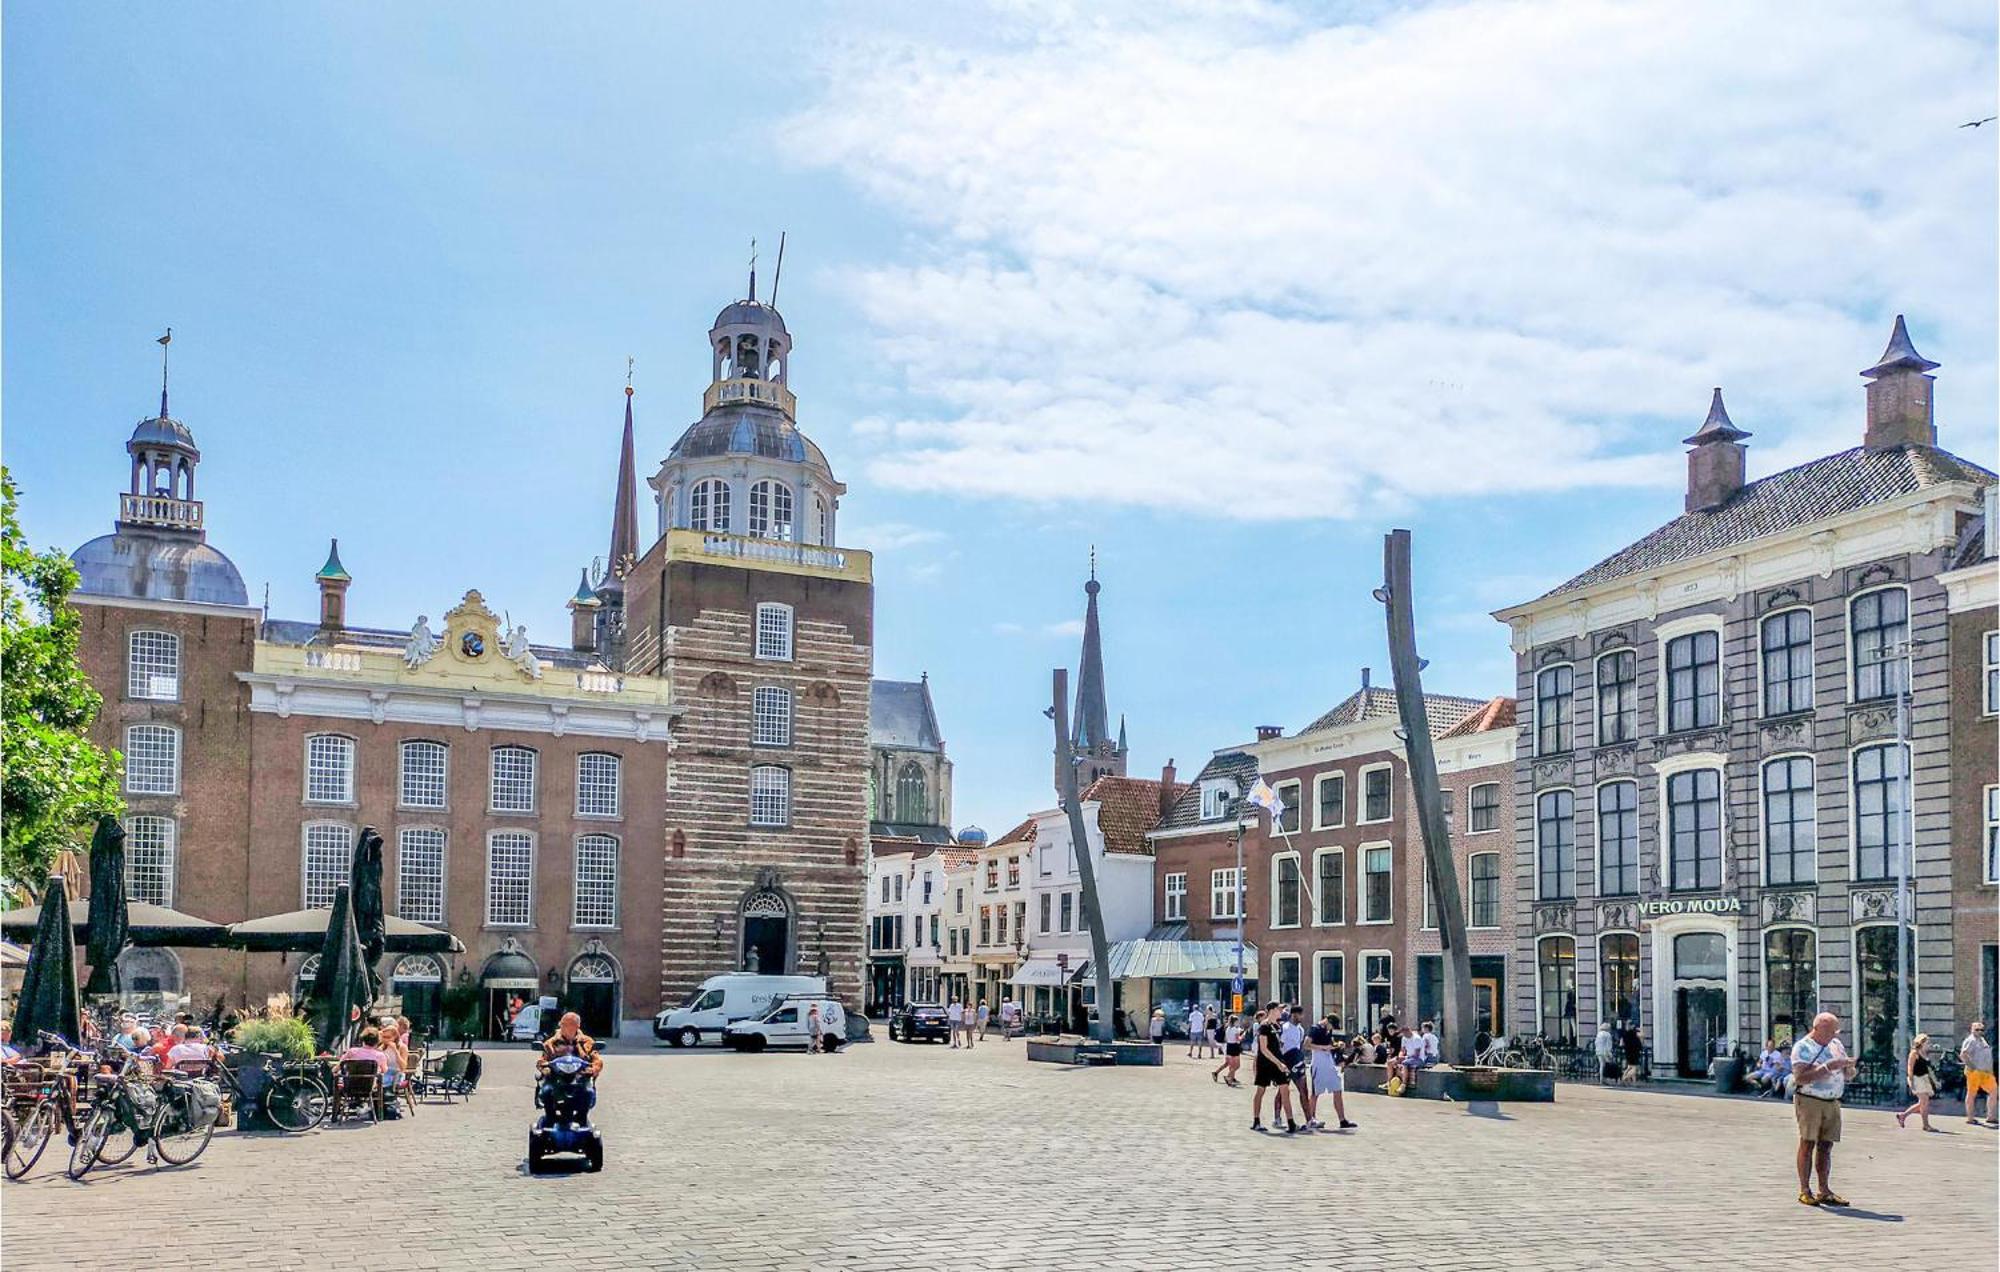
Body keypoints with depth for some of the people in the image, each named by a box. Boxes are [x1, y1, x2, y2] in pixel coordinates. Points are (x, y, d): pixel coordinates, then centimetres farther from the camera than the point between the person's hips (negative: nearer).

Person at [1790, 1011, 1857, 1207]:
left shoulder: (1836, 1045, 13)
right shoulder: (1802, 1047, -7)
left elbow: (1847, 1075, 18)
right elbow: (1801, 1077, -18)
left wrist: (1850, 1068, -6)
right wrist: (1826, 1067, -24)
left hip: (1832, 1102, 6)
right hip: (1809, 1101, -6)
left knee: (1826, 1147, 6)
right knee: (1808, 1144, -5)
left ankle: (1824, 1191, 9)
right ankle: (1805, 1191, -2)